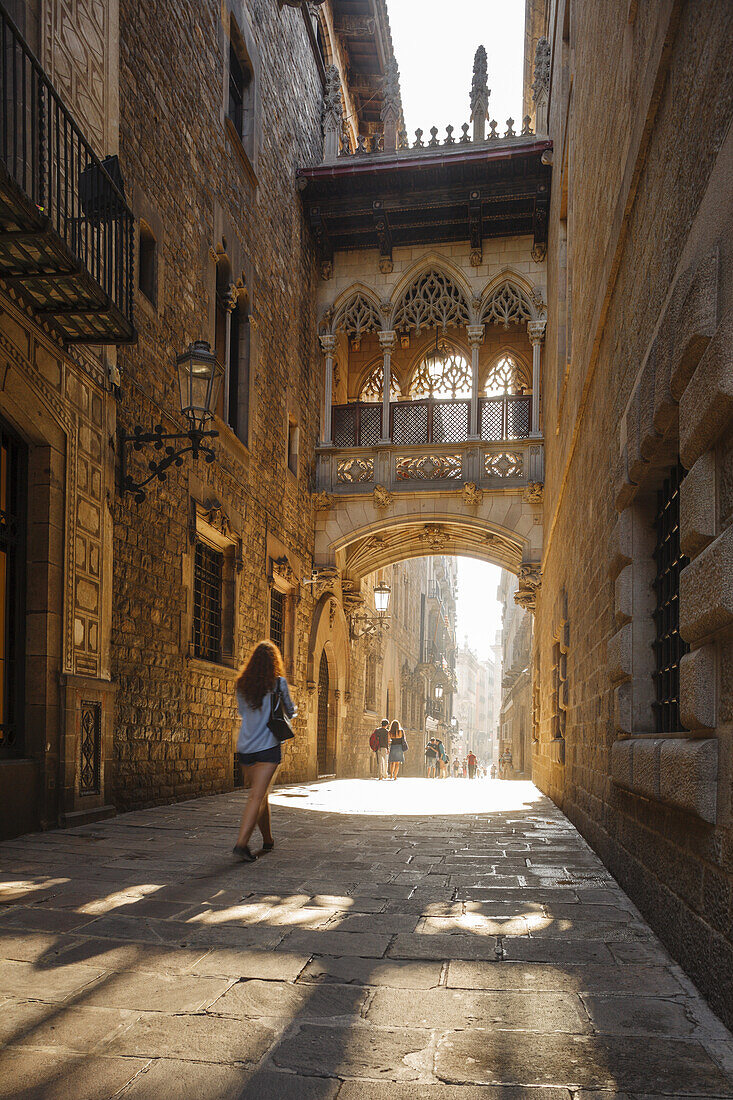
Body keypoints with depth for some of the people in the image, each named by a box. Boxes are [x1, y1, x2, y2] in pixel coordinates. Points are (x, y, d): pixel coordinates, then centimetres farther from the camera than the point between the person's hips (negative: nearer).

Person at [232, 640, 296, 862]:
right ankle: (241, 843, -19)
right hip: (267, 747, -5)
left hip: (244, 747, 5)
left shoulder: (242, 684, 6)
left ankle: (267, 840, 27)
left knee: (261, 795, 16)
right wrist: (292, 711, 29)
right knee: (257, 796, -8)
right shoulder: (278, 682, -5)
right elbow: (290, 712, 7)